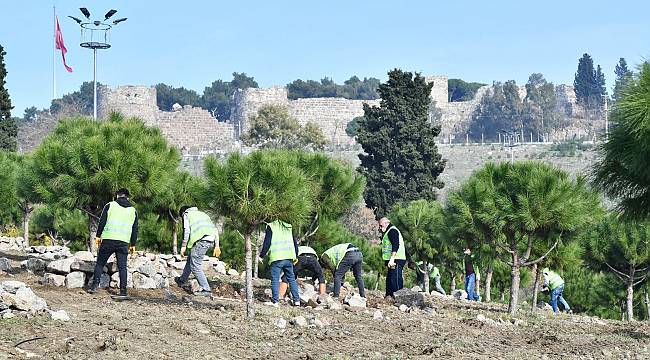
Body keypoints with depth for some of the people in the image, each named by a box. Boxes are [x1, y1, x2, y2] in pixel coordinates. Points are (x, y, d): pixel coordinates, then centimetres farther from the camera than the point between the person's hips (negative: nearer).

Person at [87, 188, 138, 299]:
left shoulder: (110, 206, 5)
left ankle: (94, 285, 2)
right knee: (122, 267, 1)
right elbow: (135, 229, 14)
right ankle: (123, 291, -4)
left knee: (100, 263, 8)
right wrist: (133, 245, 19)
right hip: (123, 242, 2)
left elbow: (102, 222, 0)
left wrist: (98, 236, 6)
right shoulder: (133, 210, 14)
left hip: (108, 240, -2)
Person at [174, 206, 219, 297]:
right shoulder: (202, 214, 31)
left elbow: (186, 230, -4)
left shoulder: (186, 215, 12)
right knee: (191, 259, 26)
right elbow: (215, 229, 23)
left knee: (195, 267, -2)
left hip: (200, 241, -8)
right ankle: (182, 281, 39)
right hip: (210, 241, 8)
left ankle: (206, 290, -6)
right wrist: (217, 246, 20)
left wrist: (183, 246, -1)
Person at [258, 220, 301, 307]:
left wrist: (261, 256, 2)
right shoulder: (289, 227, 15)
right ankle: (296, 300, 12)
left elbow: (267, 243, -5)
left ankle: (274, 301, -7)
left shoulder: (270, 227, 0)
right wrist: (295, 256, 29)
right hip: (289, 257, 5)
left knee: (275, 279, -3)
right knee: (291, 278, 13)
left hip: (277, 258, -5)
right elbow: (295, 243, 19)